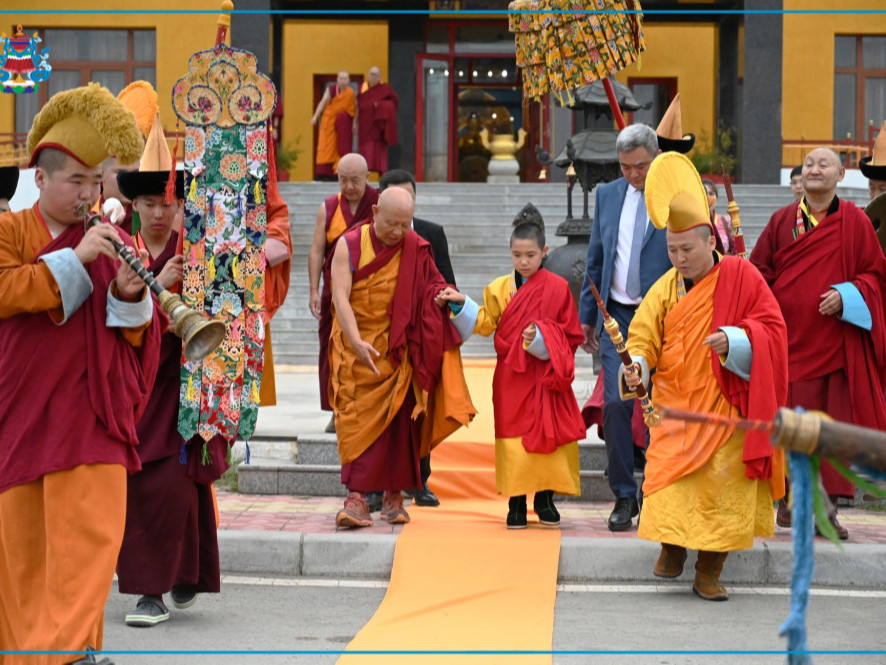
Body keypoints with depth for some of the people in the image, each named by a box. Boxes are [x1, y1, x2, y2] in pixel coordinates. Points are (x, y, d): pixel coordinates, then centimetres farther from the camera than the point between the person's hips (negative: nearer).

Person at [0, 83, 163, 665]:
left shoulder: (113, 241, 11)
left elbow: (141, 335, 8)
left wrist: (130, 294, -13)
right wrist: (74, 258, -17)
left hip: (91, 408, 1)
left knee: (91, 527, -9)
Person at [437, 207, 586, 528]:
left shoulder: (557, 288, -2)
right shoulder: (499, 288, 6)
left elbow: (571, 336, -2)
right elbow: (485, 323, 3)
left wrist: (541, 339, -17)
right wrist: (462, 304, -9)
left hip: (547, 375, -1)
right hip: (511, 378, 2)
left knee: (548, 434, 0)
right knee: (514, 435, 0)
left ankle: (545, 499, 13)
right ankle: (516, 503, 7)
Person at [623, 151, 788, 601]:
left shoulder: (740, 276, -5)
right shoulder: (665, 287, 4)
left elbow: (771, 328, -7)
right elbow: (644, 336, 3)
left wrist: (734, 340, -25)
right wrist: (637, 367, -19)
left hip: (725, 406, -2)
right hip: (675, 404, 2)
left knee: (722, 484, -4)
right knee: (669, 478, -8)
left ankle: (709, 572, 7)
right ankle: (672, 548, 16)